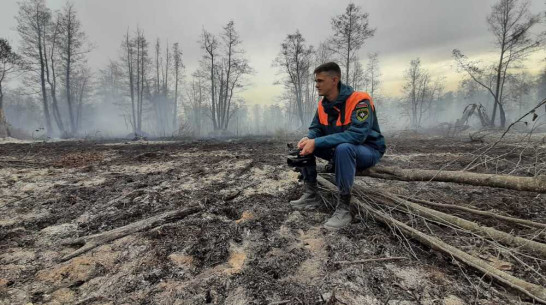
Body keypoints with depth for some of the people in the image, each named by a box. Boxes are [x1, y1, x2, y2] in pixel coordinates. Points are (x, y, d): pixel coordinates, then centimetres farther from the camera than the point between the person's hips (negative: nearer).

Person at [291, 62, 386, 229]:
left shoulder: (360, 100, -24)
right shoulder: (323, 104, -2)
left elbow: (357, 134, -36)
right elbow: (315, 129, 4)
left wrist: (316, 143, -39)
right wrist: (308, 139, -23)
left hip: (369, 151, -7)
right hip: (339, 149, 7)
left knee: (343, 148, -40)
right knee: (305, 146, -7)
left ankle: (344, 208, -27)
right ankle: (311, 195, -2)